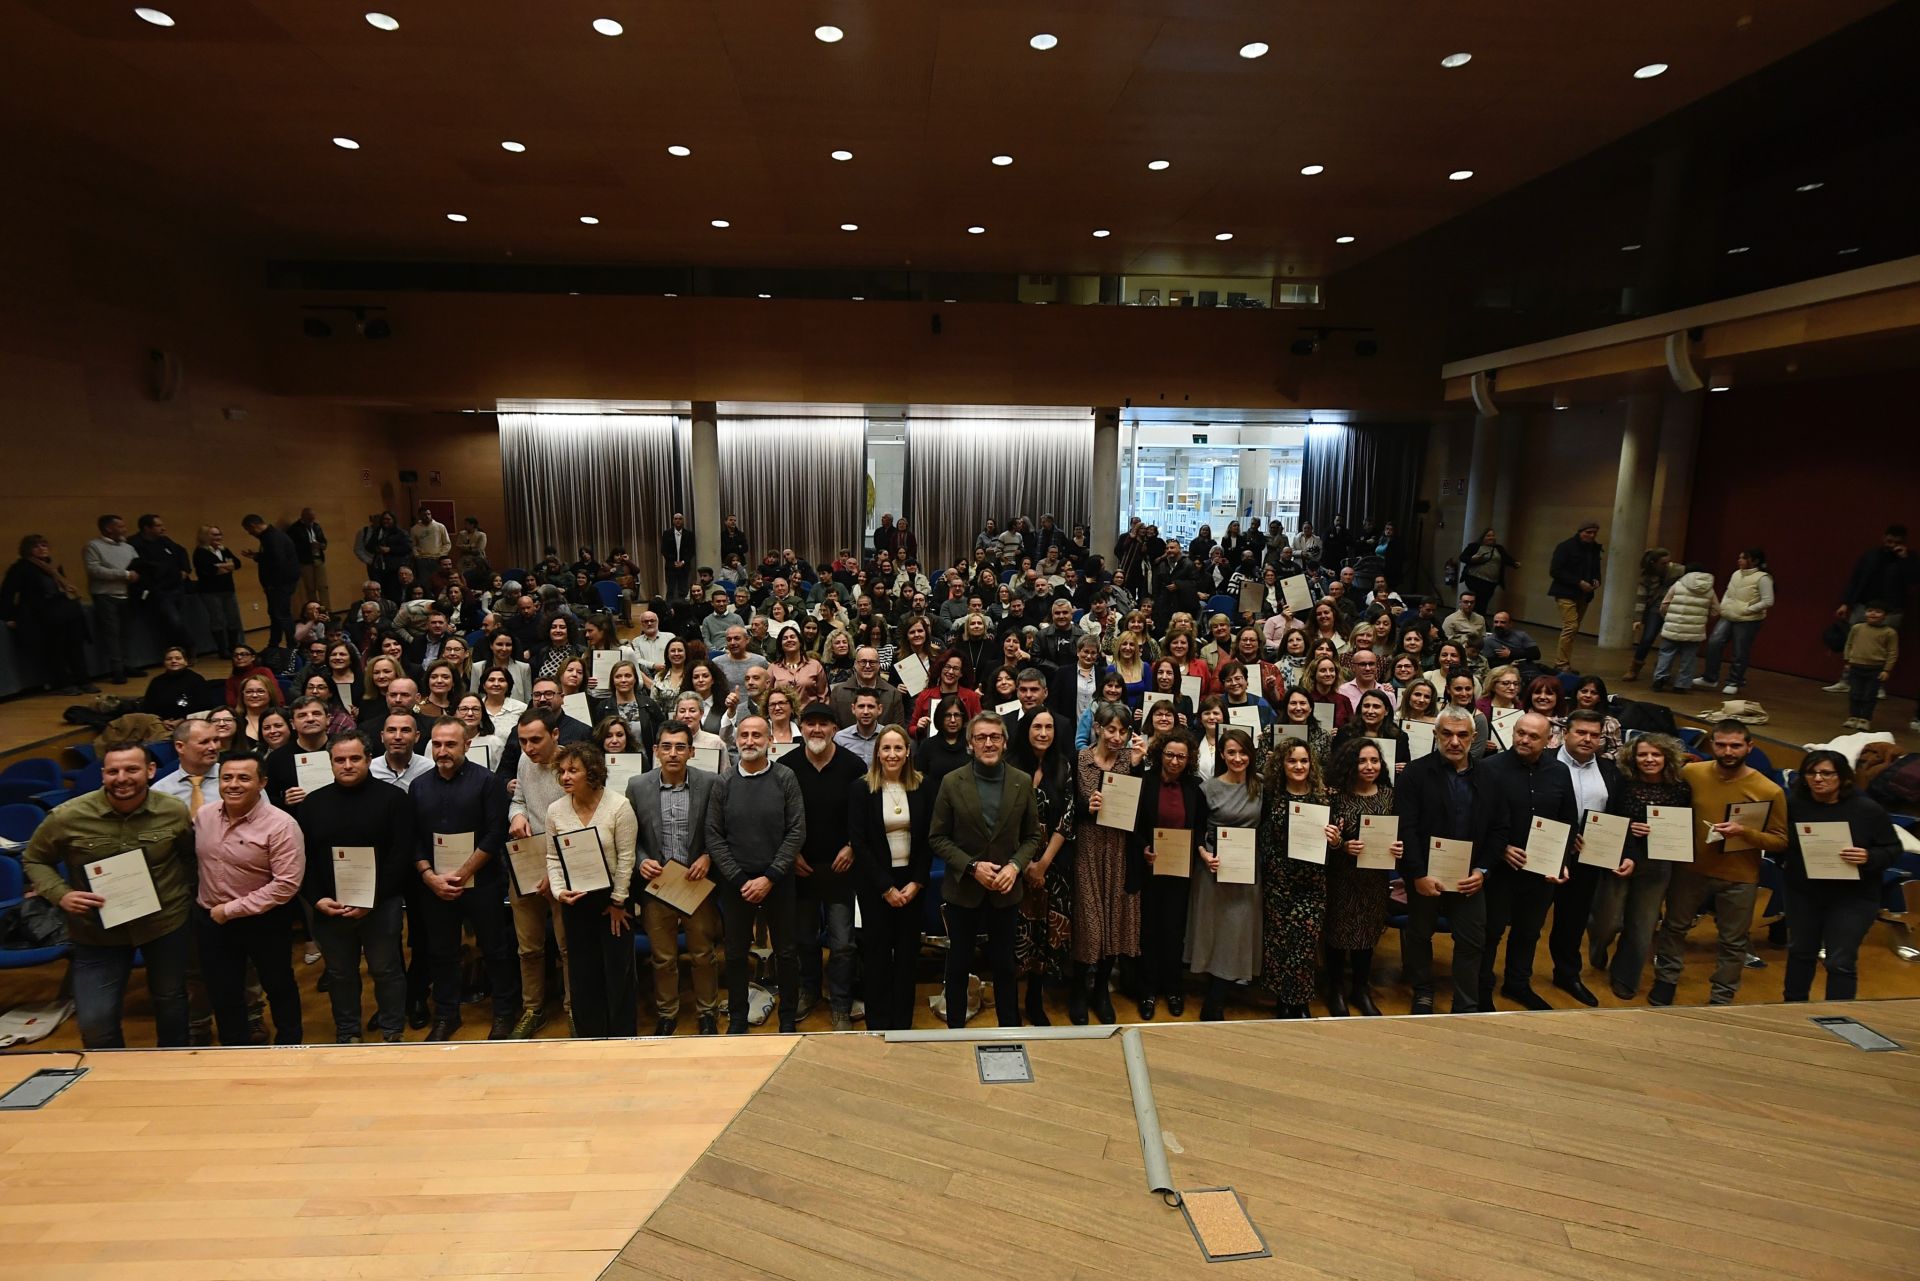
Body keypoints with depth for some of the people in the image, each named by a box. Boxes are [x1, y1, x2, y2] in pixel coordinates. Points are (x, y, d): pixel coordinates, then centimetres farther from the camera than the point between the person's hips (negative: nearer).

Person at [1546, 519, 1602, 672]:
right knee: (1570, 627, -15)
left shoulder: (1595, 549, 12)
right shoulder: (1566, 547, -8)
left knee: (1573, 629, 7)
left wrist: (1596, 580, 0)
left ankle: (1560, 662, 13)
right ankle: (1562, 664, -9)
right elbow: (1555, 571, -13)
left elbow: (1596, 570, 24)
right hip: (1567, 593, -7)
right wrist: (1579, 582, -18)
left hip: (1583, 595, 7)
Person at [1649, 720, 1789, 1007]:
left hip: (1740, 878, -1)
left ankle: (1721, 999, 33)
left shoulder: (1770, 791, -15)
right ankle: (1666, 980, 37)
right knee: (1675, 926, 17)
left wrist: (1744, 831, -27)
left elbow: (1780, 841, -11)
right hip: (1691, 869, 2)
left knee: (1733, 941, 14)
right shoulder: (1691, 773, -10)